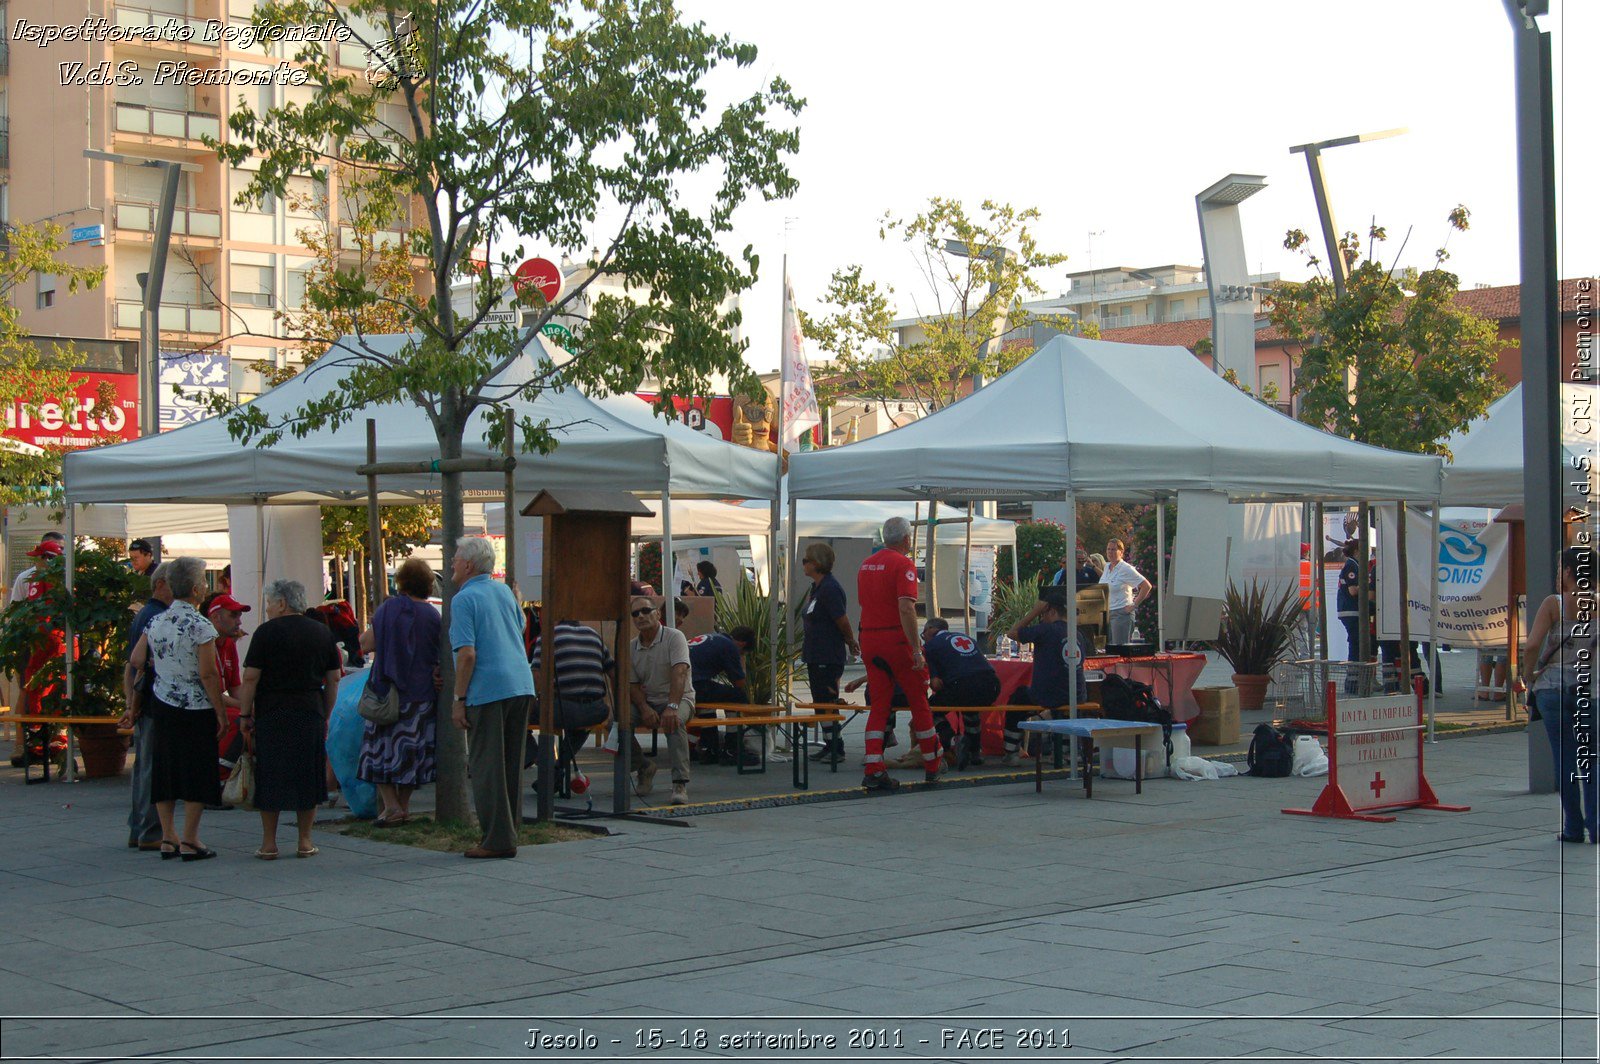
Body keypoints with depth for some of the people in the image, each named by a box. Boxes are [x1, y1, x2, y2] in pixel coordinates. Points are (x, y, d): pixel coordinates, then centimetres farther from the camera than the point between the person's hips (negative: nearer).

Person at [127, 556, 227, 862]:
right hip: (196, 710, -6)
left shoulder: (155, 622, 4)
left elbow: (136, 661, 6)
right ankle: (189, 840, 2)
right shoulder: (200, 627, -15)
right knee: (196, 772, 1)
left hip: (162, 705, 6)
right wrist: (221, 712, -9)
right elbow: (208, 674, -17)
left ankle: (168, 837, 15)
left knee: (165, 770, 11)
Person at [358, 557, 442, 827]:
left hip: (388, 690, -2)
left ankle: (391, 806, -4)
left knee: (382, 746, 4)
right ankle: (404, 806, 14)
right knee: (411, 749, 10)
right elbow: (439, 657, 1)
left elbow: (366, 644, -2)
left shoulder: (389, 608, -6)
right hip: (421, 692, 2)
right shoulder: (433, 615, -1)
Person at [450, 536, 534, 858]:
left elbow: (467, 654, -15)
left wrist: (459, 699, -11)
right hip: (521, 684, 7)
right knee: (512, 765, 12)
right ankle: (509, 832, 16)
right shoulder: (504, 591, 14)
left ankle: (498, 840, -3)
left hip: (487, 690, -7)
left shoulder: (464, 600, -8)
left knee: (486, 766, -2)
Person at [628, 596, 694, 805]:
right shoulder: (631, 648, 6)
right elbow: (633, 685, 5)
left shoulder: (674, 637, -11)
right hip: (646, 701, 5)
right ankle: (644, 766, 2)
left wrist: (672, 707, -37)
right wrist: (645, 709, -17)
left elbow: (679, 673, -24)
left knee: (673, 721, -39)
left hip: (679, 698, -5)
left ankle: (680, 784, -40)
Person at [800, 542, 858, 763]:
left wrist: (851, 643, -1)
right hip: (815, 655, 10)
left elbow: (842, 621, -16)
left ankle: (836, 748, 1)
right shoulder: (815, 588, 13)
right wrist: (850, 643, 21)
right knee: (820, 703, 13)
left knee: (828, 703, -5)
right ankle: (830, 745, 19)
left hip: (829, 657, -10)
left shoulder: (830, 588, -18)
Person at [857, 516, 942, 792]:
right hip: (897, 639, -6)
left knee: (878, 705, 6)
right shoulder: (903, 564, -11)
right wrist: (916, 650, -21)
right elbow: (906, 608, -21)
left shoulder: (867, 563, 13)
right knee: (919, 701, 7)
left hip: (868, 638, 7)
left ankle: (873, 769, -5)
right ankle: (932, 766, 16)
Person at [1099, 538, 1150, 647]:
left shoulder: (1126, 569, -10)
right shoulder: (1107, 567, 12)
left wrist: (1134, 605, -14)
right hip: (1106, 614, 8)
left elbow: (1146, 586, -14)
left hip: (1121, 613, -8)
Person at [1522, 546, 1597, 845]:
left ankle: (1574, 828, 7)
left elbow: (1532, 646, -18)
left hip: (1553, 687, -2)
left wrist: (1530, 676, -4)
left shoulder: (1554, 604, -8)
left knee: (1565, 760, 5)